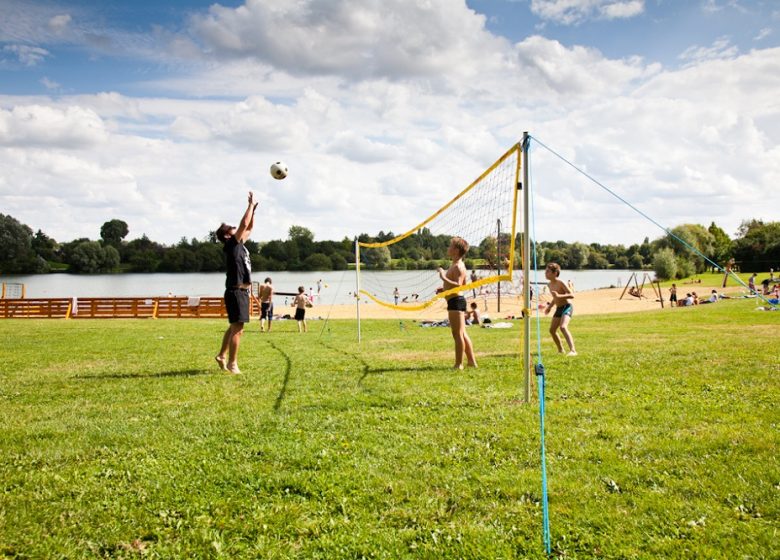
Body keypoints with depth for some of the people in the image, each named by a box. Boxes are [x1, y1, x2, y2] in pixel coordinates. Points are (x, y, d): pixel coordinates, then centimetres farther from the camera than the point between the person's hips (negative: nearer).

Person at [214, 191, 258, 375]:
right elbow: (244, 224, -15)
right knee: (237, 329, -8)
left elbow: (249, 228, 27)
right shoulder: (231, 245, -9)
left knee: (234, 327, 17)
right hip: (236, 292, -10)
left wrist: (253, 209, 18)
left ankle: (222, 355, 25)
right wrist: (250, 205, -6)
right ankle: (232, 363, -5)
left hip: (242, 291, 10)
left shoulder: (239, 245, 15)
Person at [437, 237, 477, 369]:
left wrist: (444, 278, -30)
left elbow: (458, 285, -27)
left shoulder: (458, 266, -15)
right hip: (456, 301, 11)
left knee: (458, 334, -6)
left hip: (455, 301, -11)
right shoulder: (456, 265, 17)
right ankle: (471, 361, 20)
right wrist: (446, 288, 22)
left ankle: (459, 364, -1)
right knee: (462, 334, 15)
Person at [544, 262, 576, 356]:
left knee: (563, 327, -29)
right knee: (552, 330, 13)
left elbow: (572, 295, -23)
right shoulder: (550, 284, 7)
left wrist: (559, 296, -34)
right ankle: (560, 350, 31)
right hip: (558, 308, 9)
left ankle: (573, 350, -35)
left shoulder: (560, 283, -18)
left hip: (567, 307, -9)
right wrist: (549, 307, 22)